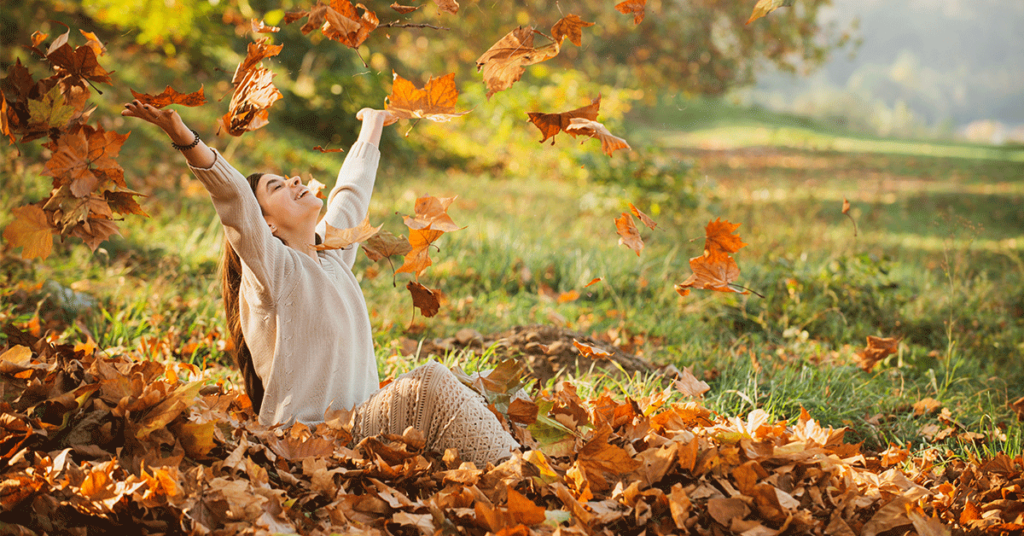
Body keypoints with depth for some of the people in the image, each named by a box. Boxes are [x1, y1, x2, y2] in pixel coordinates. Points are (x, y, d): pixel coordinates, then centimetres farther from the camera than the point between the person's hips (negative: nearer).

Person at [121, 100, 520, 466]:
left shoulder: (333, 253, 16)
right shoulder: (272, 268, -6)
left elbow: (353, 189, 34)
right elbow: (233, 199, -23)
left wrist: (372, 126, 50)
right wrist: (185, 139, -40)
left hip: (359, 423, 8)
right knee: (427, 386, -22)